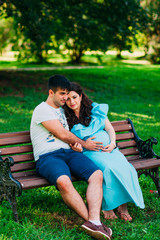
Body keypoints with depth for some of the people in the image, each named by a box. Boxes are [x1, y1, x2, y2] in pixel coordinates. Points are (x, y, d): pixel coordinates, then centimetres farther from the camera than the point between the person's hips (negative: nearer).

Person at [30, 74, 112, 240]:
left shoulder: (63, 110, 28)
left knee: (97, 174, -24)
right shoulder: (42, 109, 2)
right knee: (63, 181, -39)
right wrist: (83, 144, 9)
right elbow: (62, 134, -4)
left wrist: (76, 145, 5)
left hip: (69, 152, 7)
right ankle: (93, 221, -33)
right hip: (47, 156, -7)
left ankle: (94, 221, -37)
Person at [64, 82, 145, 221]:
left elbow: (109, 128, 13)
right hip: (89, 152, -2)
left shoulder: (96, 109, 11)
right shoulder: (66, 118, 6)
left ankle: (123, 205, -22)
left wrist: (112, 143, -5)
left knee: (123, 166, -29)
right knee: (108, 168, -35)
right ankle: (107, 206, -25)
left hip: (107, 147, 3)